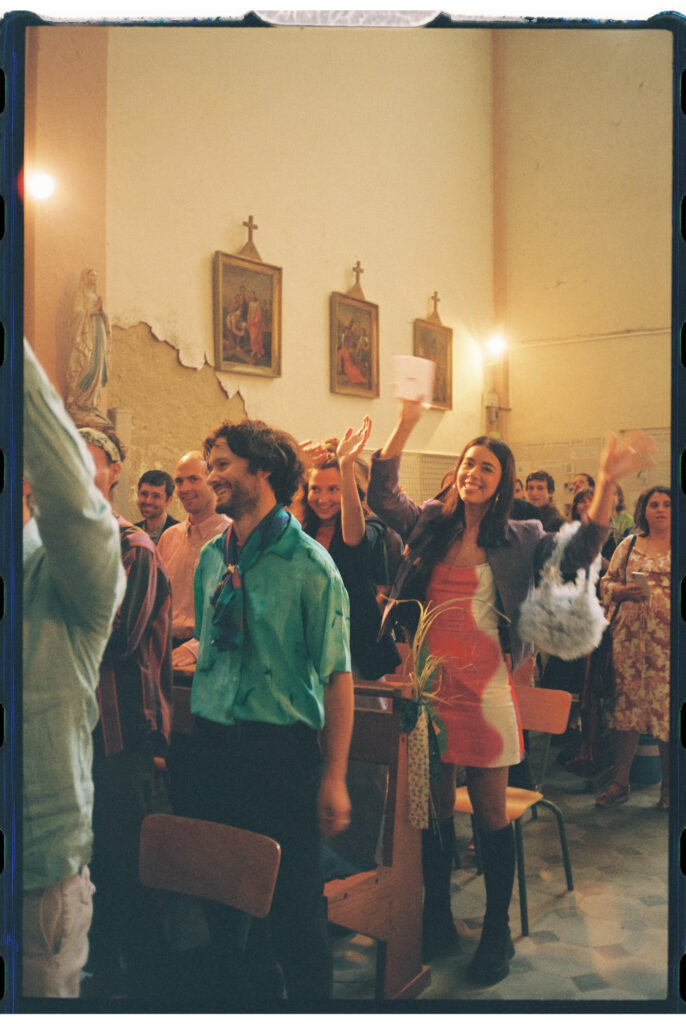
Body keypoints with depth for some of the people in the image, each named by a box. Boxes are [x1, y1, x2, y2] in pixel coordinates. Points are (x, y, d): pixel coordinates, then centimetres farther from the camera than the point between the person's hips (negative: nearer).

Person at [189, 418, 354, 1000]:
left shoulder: (308, 564, -10)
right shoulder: (211, 558, 7)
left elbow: (337, 676, -11)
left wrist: (335, 776, -13)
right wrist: (195, 725, 11)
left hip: (282, 745, -5)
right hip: (212, 743, 6)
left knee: (293, 895, 6)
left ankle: (309, 995, 30)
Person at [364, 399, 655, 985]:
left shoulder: (519, 540, 3)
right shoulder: (429, 525, 7)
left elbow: (578, 554, -8)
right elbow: (381, 495, -1)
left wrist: (608, 483, -18)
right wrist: (407, 423, -9)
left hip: (484, 685, -2)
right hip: (429, 681, 2)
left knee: (491, 814, 5)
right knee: (434, 805, 12)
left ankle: (497, 933, 22)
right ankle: (436, 913, 31)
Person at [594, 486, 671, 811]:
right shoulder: (628, 545, 12)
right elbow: (606, 583, 12)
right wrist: (625, 592, -7)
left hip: (667, 638, -2)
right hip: (630, 635, 2)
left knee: (667, 707, -1)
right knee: (625, 704, 4)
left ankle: (668, 785, 15)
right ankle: (620, 781, 13)